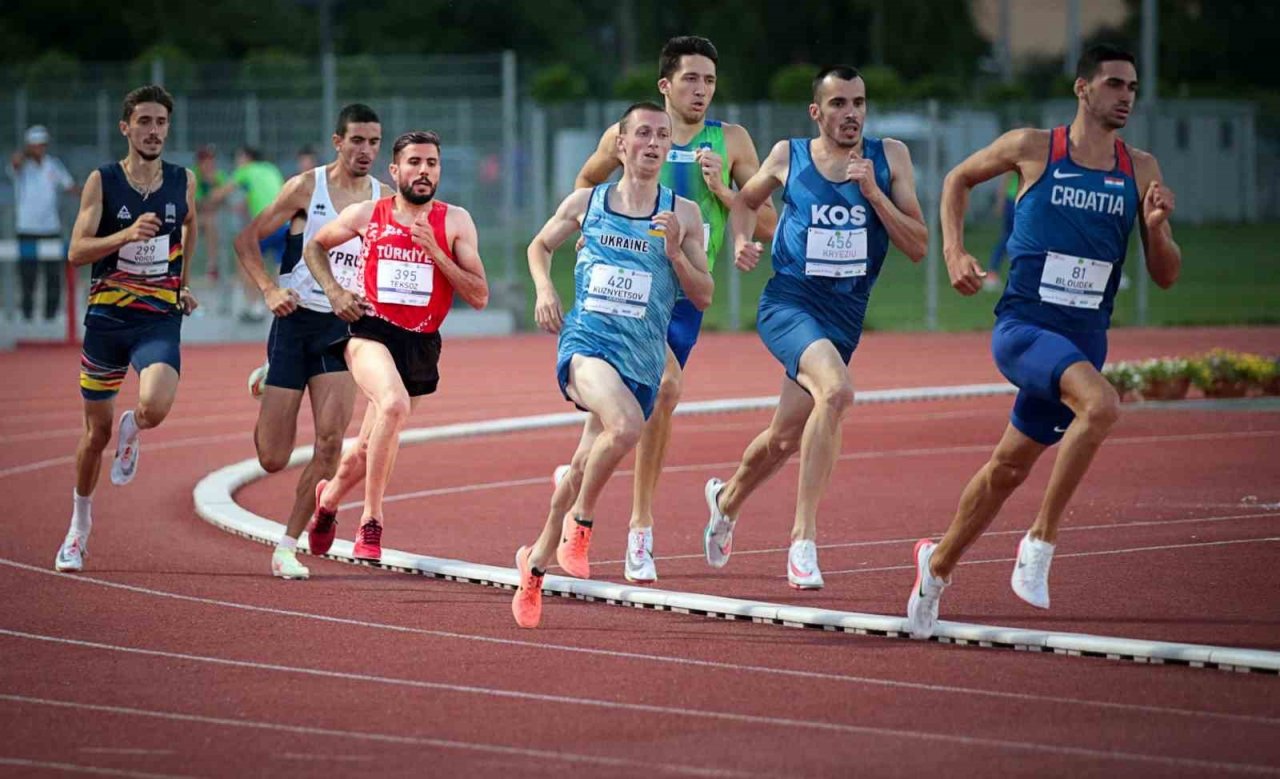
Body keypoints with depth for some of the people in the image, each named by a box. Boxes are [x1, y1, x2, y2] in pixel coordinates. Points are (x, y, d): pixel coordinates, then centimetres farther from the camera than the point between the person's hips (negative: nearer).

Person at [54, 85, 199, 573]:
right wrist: (128, 234, -26)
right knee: (97, 430, 9)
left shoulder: (183, 182, 2)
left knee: (156, 407, -26)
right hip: (107, 316, 0)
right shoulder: (102, 181, -5)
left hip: (160, 319, 0)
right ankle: (80, 521, 33)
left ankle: (132, 430, 13)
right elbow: (77, 252, -12)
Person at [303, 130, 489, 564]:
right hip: (370, 331, -2)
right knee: (394, 404, -33)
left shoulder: (455, 222, 0)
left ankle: (330, 497, 47)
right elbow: (315, 246, 20)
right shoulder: (366, 215, 2)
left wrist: (435, 253, -14)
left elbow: (479, 297, -4)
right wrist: (334, 293, 4)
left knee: (369, 448, 14)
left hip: (419, 346, 2)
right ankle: (371, 521, -26)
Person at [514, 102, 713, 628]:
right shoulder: (586, 203, 8)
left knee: (583, 470, 9)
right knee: (626, 424, -32)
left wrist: (674, 250, -8)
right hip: (585, 342, -2)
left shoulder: (683, 214, 6)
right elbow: (539, 246, 25)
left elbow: (703, 297, 7)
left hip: (642, 360, 2)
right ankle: (579, 522, -11)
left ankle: (537, 563, 30)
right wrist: (544, 291, 6)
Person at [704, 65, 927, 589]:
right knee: (837, 389, -32)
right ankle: (803, 536, -29)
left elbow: (918, 247, -5)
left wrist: (872, 192, -16)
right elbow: (746, 200, 20)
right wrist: (741, 241, 0)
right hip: (788, 303, -4)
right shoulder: (788, 157, 0)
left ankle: (727, 499, 49)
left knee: (785, 439, 16)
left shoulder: (889, 158, 0)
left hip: (846, 316, 4)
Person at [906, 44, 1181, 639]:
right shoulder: (1032, 149, -3)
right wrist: (954, 253, 3)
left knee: (1009, 467, 13)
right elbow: (958, 179, 15)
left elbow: (1166, 276, 5)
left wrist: (1157, 228, -14)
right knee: (1100, 404, -32)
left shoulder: (1140, 171, 5)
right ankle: (1041, 541, -20)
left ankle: (939, 562, 36)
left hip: (1083, 340, 4)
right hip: (1023, 327, -4)